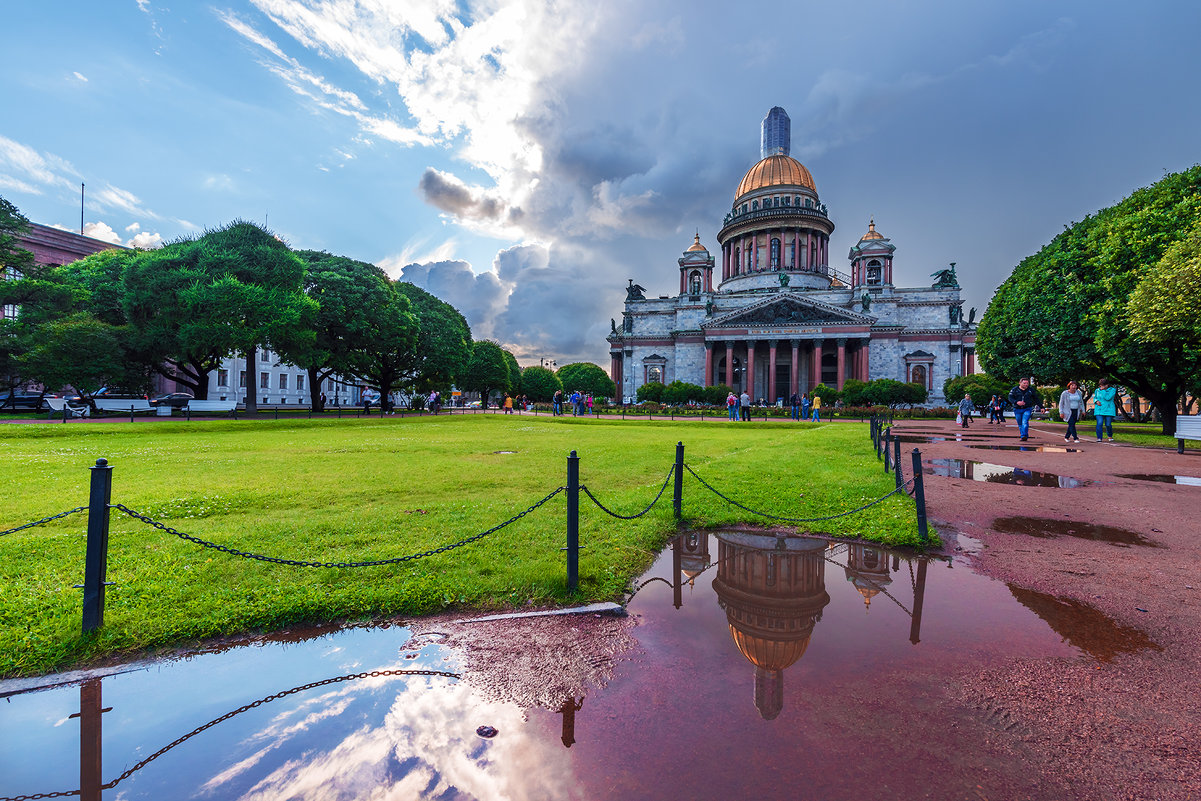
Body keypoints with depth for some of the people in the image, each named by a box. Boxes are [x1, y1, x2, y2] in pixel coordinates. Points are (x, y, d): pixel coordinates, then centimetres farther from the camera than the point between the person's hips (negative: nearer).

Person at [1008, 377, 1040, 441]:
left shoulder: (1031, 390, 7)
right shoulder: (1014, 390, 2)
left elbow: (1036, 399, 14)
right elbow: (1010, 398, -6)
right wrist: (1017, 402, -24)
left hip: (1027, 409, -1)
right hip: (1017, 409, 1)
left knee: (1025, 422, -19)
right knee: (1020, 424, 7)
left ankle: (1024, 436, -23)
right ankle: (1023, 436, 19)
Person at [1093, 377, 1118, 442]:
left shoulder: (1112, 390, -1)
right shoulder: (1097, 390, 8)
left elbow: (1108, 398, -16)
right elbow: (1094, 398, 18)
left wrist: (1103, 390, -14)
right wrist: (1096, 401, -4)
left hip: (1109, 410, -1)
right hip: (1099, 410, 1)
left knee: (1108, 425, 2)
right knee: (1099, 423, -13)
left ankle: (1110, 436, 29)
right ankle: (1099, 438, -9)